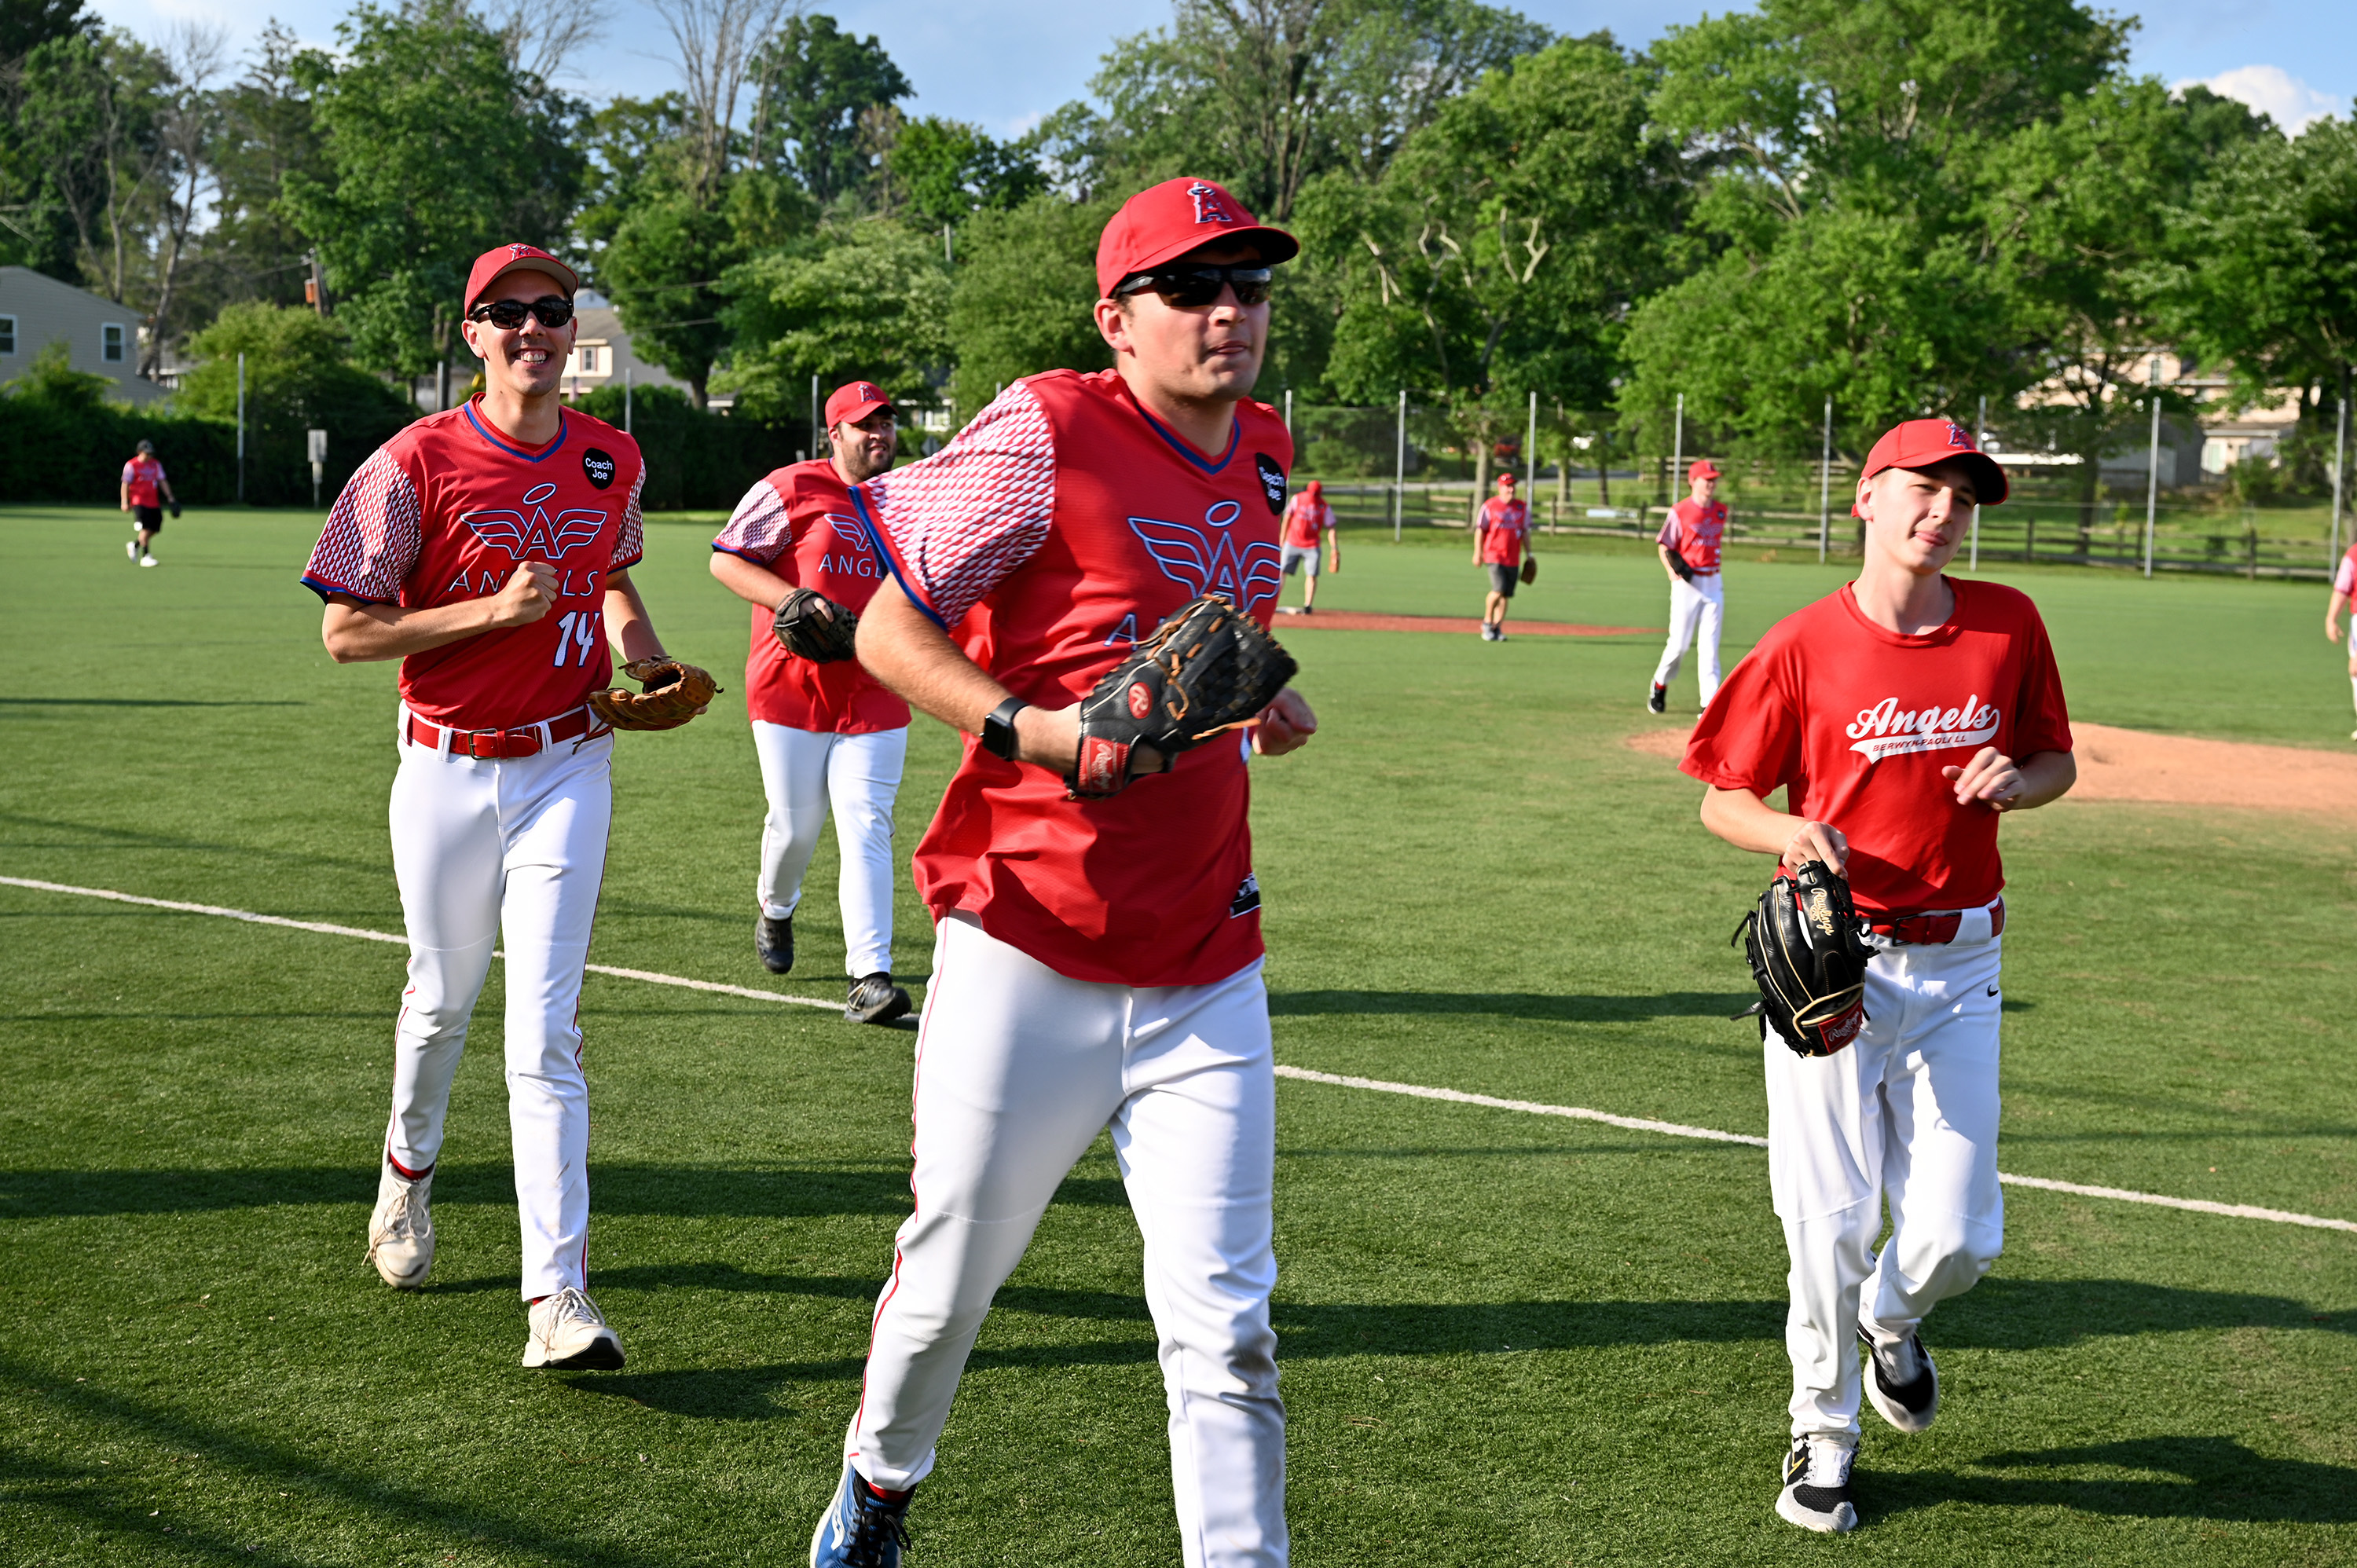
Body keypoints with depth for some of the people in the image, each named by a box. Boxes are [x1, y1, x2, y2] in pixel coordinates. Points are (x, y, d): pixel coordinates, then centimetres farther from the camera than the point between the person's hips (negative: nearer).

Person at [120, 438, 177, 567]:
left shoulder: (156, 465, 11)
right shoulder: (131, 465, -4)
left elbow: (162, 481, 14)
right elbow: (125, 484, -4)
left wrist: (170, 497, 5)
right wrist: (125, 502, -10)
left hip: (154, 502, 6)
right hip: (139, 502, -6)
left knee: (154, 530, 6)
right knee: (146, 529, -16)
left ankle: (134, 545, 30)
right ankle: (145, 556, -12)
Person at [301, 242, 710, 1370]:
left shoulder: (613, 459, 3)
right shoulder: (417, 462, -10)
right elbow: (346, 632, -10)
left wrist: (640, 653, 1)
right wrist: (497, 609, -20)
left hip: (566, 768, 1)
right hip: (447, 768, -1)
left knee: (543, 1030, -8)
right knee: (444, 996, 16)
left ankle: (558, 1292, -10)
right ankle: (409, 1167, 48)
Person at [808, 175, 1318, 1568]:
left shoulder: (1265, 453, 10)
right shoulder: (1050, 433, -10)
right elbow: (887, 629, -10)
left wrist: (1264, 696, 8)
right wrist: (1030, 729, -24)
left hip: (1206, 971, 4)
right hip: (1027, 957, -4)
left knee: (1226, 1325, 0)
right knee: (952, 1275, 13)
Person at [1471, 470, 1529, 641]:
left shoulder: (1522, 507, 10)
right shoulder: (1489, 506, -4)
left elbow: (1525, 532, 16)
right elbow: (1480, 530, -3)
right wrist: (1478, 553, -9)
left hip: (1513, 559, 5)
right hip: (1494, 555, -5)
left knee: (1506, 594, 4)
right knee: (1499, 589, -17)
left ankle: (1497, 628, 13)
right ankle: (1487, 623, 2)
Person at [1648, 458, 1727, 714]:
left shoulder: (1720, 511, 9)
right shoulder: (1680, 512, -7)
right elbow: (1664, 546, -5)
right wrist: (1674, 572, -22)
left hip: (1713, 582, 4)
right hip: (1687, 584, -4)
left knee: (1709, 646, -1)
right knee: (1679, 644, -1)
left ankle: (1710, 704, -3)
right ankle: (1659, 686, 24)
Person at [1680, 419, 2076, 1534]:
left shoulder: (2009, 626, 1)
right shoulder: (1803, 646, -7)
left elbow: (2056, 758, 14)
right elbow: (1722, 800, -1)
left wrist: (2016, 783, -9)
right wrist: (1793, 833, -21)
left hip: (1956, 967, 2)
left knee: (1955, 1238, 1)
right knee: (1829, 1225, 2)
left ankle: (1893, 1318, 38)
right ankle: (1824, 1437, 24)